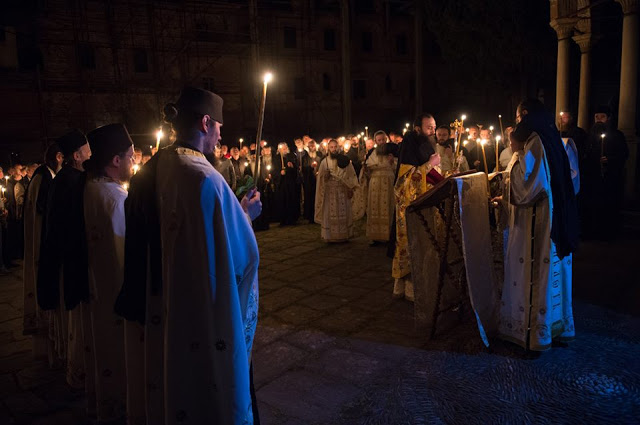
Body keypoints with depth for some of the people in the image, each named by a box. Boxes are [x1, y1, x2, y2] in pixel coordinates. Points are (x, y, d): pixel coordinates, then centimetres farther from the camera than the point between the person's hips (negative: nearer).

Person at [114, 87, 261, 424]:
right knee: (210, 395, 12)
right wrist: (246, 214, -4)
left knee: (169, 387, 25)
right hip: (205, 317, -8)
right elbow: (239, 252, -22)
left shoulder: (150, 172, 1)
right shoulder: (204, 177, -23)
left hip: (159, 311, 8)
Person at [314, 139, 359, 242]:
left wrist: (351, 189, -3)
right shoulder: (324, 162, 2)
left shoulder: (344, 160, 0)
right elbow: (321, 179, 7)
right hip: (330, 192, 0)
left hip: (343, 191, 0)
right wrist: (326, 175, -11)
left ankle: (344, 235, 14)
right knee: (330, 214, 2)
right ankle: (330, 236, 9)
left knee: (343, 214, 4)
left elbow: (351, 175, 1)